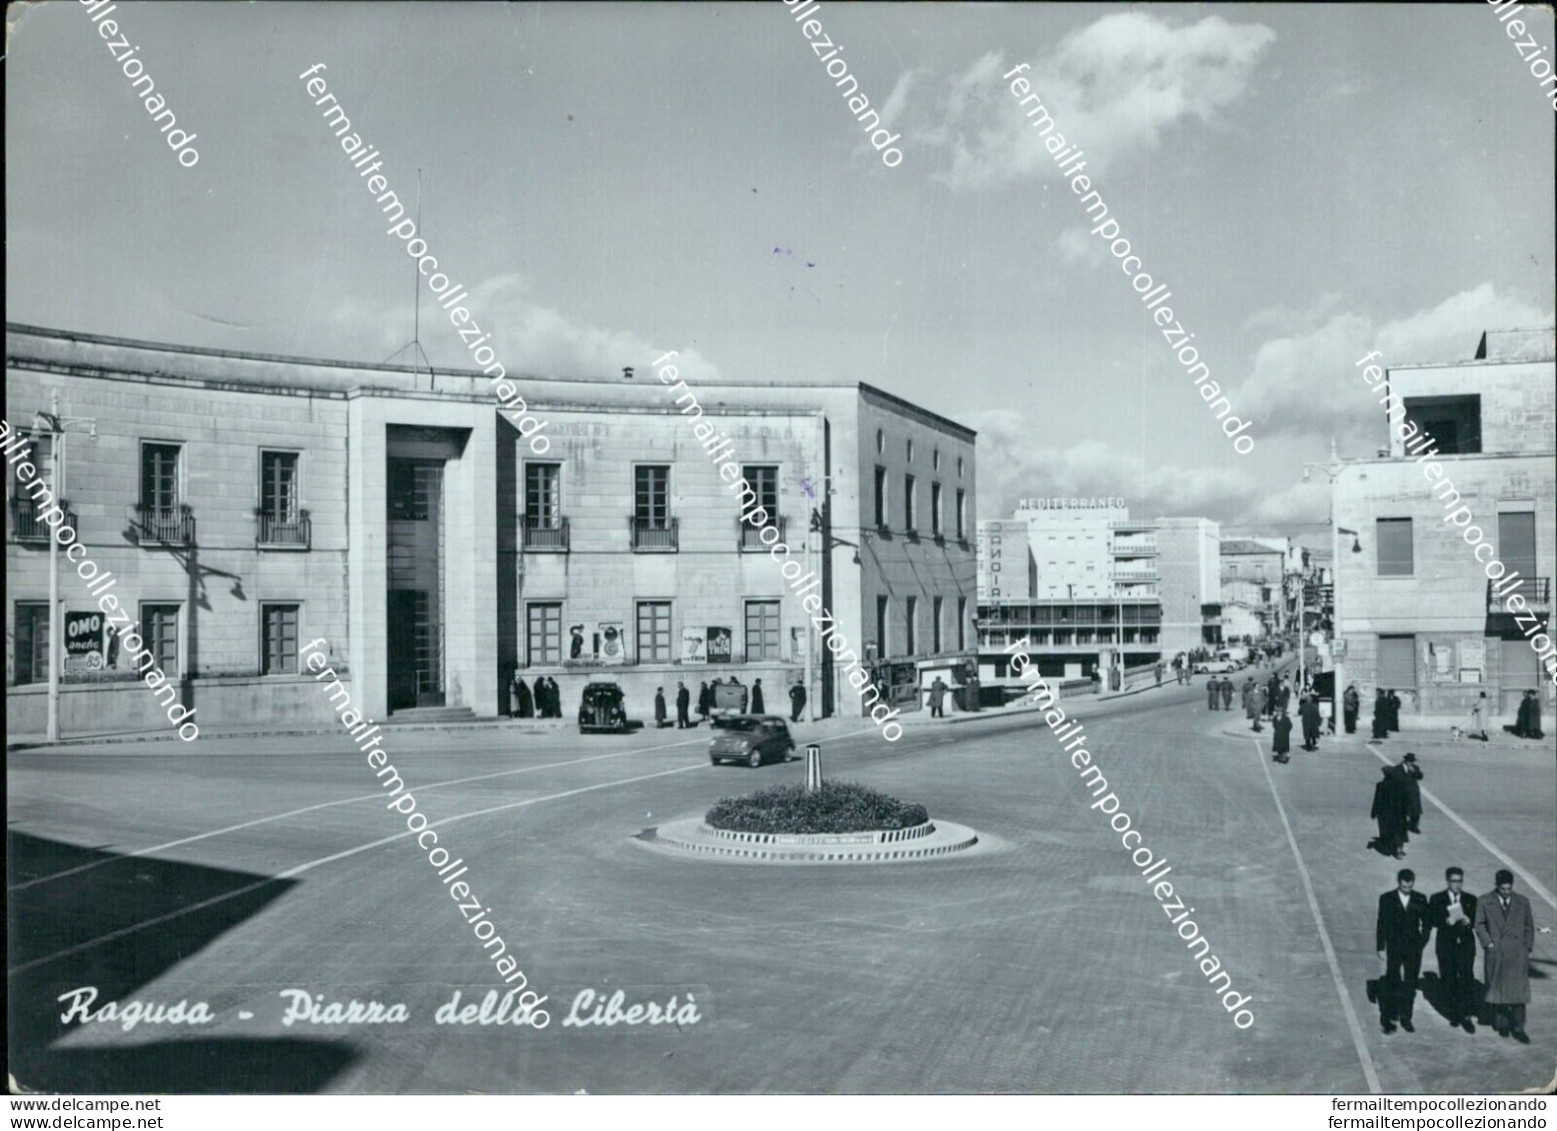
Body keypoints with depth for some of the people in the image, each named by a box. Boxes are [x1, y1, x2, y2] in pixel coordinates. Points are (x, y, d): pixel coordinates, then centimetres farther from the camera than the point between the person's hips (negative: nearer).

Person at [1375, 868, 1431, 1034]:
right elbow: (1381, 925, -1)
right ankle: (1386, 1019, 7)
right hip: (1394, 948, -2)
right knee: (1391, 983, -1)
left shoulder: (1420, 899, 3)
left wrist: (1422, 942, -2)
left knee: (1410, 985, 7)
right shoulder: (1387, 899, -2)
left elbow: (1427, 923, 9)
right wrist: (1381, 948, -3)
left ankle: (1406, 1018, 17)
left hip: (1414, 948, 2)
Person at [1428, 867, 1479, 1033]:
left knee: (1467, 979, -8)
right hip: (1446, 945, -1)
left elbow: (1478, 920, 5)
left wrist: (1469, 921, -16)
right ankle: (1453, 1014, 17)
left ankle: (1466, 1016, -4)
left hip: (1466, 945, 1)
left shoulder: (1471, 900, 10)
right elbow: (1431, 919, -6)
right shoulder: (1437, 899, 4)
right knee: (1448, 980, 4)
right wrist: (1446, 921, -23)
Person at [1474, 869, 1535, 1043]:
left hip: (1517, 954, 0)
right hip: (1495, 953, 0)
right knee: (1497, 988, 7)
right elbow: (1480, 924, 5)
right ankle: (1501, 1023, 19)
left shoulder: (1523, 902, 4)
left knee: (1518, 990, -3)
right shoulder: (1484, 902, 0)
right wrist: (1487, 943, -5)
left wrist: (1527, 947, 5)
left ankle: (1518, 1028, 3)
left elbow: (1529, 926, 12)